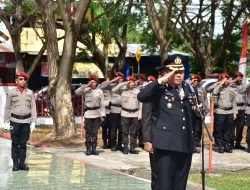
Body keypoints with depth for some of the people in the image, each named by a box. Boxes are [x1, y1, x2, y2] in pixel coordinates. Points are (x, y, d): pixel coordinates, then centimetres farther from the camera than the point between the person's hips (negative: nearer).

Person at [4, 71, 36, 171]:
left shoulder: (30, 93, 7)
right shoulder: (11, 92, 2)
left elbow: (33, 108, 6)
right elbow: (7, 108, 3)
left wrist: (33, 122, 0)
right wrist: (6, 122, -4)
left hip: (26, 121, 2)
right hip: (15, 121, -1)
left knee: (23, 143, 4)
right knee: (15, 143, 0)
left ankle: (22, 163, 10)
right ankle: (15, 164, 4)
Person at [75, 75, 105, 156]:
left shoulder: (99, 92, 5)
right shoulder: (86, 90, 3)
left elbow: (102, 104, 5)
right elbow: (77, 92, -13)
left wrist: (102, 115, -3)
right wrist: (87, 86, -14)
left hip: (96, 113, 1)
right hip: (88, 113, -1)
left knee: (94, 132, 5)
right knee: (88, 132, 1)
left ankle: (94, 149, 10)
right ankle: (88, 149, 6)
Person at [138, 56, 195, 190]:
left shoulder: (187, 88, 16)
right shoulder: (160, 90, -2)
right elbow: (141, 96, -20)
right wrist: (161, 81, -18)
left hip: (186, 145, 6)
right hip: (166, 144, -6)